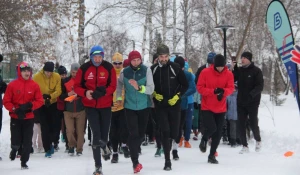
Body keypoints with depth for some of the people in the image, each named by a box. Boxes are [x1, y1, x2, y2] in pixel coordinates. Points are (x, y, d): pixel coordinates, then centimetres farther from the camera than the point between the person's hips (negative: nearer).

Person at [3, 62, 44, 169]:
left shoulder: (34, 85, -2)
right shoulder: (12, 85, -7)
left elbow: (40, 101, -2)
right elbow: (6, 101, -5)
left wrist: (30, 105, -17)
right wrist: (15, 110, -18)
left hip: (29, 118, 2)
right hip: (15, 118, -1)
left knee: (27, 142, 3)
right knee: (16, 142, -2)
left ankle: (24, 162, 19)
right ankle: (14, 149, 34)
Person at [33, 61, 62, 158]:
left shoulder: (57, 77, -9)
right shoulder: (36, 77, -14)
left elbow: (58, 91, -12)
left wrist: (50, 96, -29)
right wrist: (43, 98, -24)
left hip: (53, 103, 2)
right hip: (41, 105, -2)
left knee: (56, 124, 3)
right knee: (45, 127, -3)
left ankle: (54, 141, 30)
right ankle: (48, 149, 1)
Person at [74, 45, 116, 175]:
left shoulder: (109, 68, -3)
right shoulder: (84, 68, -4)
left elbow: (113, 86, -3)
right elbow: (77, 86, -1)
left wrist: (104, 91, -23)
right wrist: (85, 93, -22)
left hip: (105, 105, 1)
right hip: (90, 105, -1)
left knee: (104, 134, 4)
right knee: (96, 134, -7)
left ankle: (104, 147, 43)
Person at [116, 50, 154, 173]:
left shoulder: (146, 70, -10)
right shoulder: (124, 72, -6)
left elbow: (151, 89, -15)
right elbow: (119, 84, 14)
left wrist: (139, 87, -30)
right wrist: (119, 97, 9)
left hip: (144, 106, 1)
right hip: (130, 107, -1)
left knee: (141, 132, 14)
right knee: (133, 134, -9)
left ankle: (134, 150, 42)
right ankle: (135, 162, -5)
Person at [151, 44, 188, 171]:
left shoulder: (175, 68, -4)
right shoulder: (153, 69, -2)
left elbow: (185, 85, 3)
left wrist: (177, 96, -8)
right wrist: (154, 94, -5)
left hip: (174, 104, 1)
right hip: (160, 105, 0)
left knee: (174, 131, 7)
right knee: (165, 131, -8)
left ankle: (169, 148, 39)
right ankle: (167, 160, -5)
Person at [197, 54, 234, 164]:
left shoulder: (229, 74, -2)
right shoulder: (205, 72, -8)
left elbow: (231, 88, -6)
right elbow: (200, 87, -9)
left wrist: (223, 91, -29)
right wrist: (213, 91, -23)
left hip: (221, 108, 3)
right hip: (207, 107, -3)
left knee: (218, 133, 6)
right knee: (211, 128, -18)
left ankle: (212, 155, 21)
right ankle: (204, 140, 18)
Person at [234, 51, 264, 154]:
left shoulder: (256, 71, -5)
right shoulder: (239, 70, 9)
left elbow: (260, 86, -11)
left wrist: (251, 94, -27)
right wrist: (233, 67, -7)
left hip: (252, 102, -4)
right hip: (241, 102, 4)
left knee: (253, 123, -1)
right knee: (241, 124, 3)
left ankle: (258, 140, 26)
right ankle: (245, 146, 12)